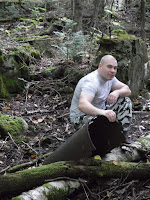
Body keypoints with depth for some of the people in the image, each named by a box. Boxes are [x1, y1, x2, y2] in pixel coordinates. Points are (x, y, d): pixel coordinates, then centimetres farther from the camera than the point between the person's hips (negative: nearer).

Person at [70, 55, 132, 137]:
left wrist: (117, 92, -27)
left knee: (125, 101, 0)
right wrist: (103, 112, -64)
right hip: (81, 119, -9)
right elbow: (82, 105, -45)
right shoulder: (92, 82, -29)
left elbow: (127, 90, -2)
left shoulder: (109, 77, 0)